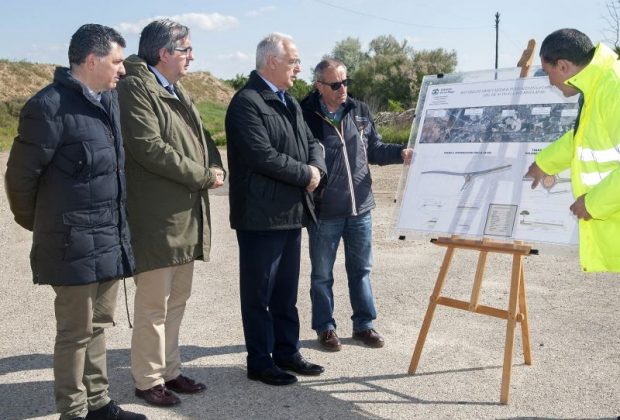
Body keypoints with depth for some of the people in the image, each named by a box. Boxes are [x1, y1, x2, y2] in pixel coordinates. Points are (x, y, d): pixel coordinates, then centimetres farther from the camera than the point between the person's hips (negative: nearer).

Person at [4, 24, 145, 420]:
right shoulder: (51, 105, -15)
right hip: (74, 242, -7)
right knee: (76, 330, 4)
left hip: (109, 237, 8)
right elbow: (21, 174, -10)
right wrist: (38, 224, 3)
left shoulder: (110, 99, 9)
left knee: (97, 324, 17)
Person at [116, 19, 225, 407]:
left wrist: (215, 167, -3)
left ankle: (169, 370, 27)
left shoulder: (179, 92, 18)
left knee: (176, 302, 15)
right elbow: (147, 146, -20)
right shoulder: (135, 87, -11)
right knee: (154, 305, 1)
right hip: (156, 217, -9)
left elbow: (201, 137, 19)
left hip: (186, 215, 9)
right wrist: (202, 175, -14)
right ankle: (148, 380, 14)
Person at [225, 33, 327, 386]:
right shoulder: (246, 102, -13)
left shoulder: (290, 102, 16)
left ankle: (287, 352, 28)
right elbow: (263, 156, -22)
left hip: (291, 212, 9)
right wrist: (305, 174, -12)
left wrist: (316, 168, -5)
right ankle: (260, 362, 14)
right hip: (261, 215, -9)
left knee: (286, 291, 16)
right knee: (259, 293, 3)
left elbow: (312, 142, 17)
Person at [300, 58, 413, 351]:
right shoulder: (306, 115, -11)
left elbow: (374, 149, 12)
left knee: (361, 269, 14)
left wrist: (400, 153, -4)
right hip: (324, 211, -4)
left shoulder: (359, 111, 4)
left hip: (360, 208, 4)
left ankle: (363, 324, 28)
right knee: (322, 274, 10)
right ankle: (325, 327, 25)